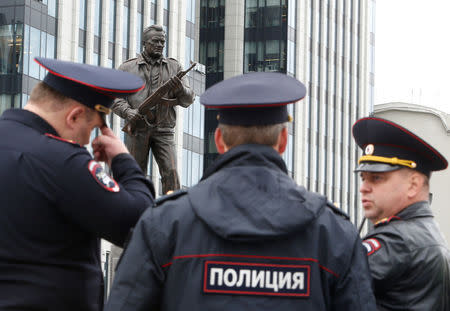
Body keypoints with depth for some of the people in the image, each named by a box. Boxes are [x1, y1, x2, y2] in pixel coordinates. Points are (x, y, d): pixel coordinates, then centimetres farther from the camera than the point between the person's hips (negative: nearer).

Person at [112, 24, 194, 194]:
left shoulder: (174, 67, 15)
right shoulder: (128, 67, 10)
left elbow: (188, 100, 10)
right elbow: (115, 97, 6)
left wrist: (180, 89, -13)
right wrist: (129, 113, -13)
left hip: (163, 131, 0)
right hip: (137, 129, 0)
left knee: (171, 172, -14)